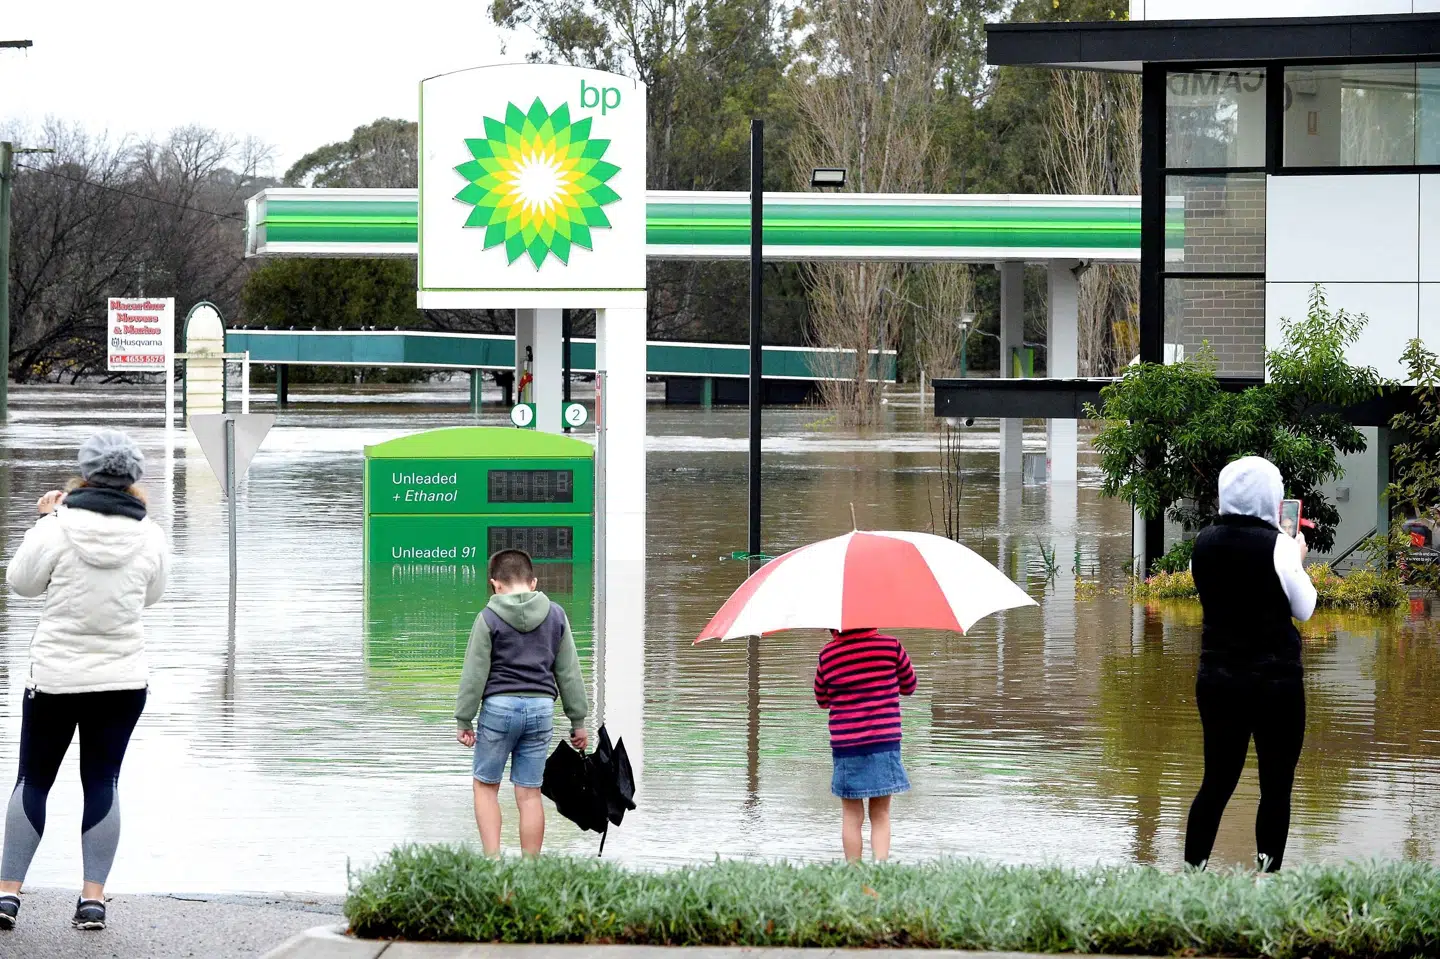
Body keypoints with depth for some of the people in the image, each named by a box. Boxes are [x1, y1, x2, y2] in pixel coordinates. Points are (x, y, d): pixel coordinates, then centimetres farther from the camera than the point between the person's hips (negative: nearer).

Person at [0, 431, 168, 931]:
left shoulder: (59, 527, -13)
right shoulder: (149, 536, -5)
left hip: (56, 677, -2)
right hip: (123, 679, 2)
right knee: (102, 782, 9)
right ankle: (93, 897, 4)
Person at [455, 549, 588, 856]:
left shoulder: (489, 618, -4)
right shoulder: (555, 615, 7)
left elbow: (474, 674, -5)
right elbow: (569, 672, 11)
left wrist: (463, 719, 3)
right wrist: (578, 720, 17)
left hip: (499, 705, -3)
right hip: (541, 706, 3)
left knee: (485, 786, 9)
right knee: (529, 793, 6)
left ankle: (492, 857, -6)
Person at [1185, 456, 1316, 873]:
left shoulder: (1205, 542, 2)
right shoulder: (1277, 545, -14)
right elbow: (1303, 609, -4)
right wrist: (1298, 560, 12)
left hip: (1216, 679, 5)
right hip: (1274, 682, -5)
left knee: (1217, 781, 11)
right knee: (1276, 788, 3)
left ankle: (1192, 870, 7)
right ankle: (1267, 875, 0)